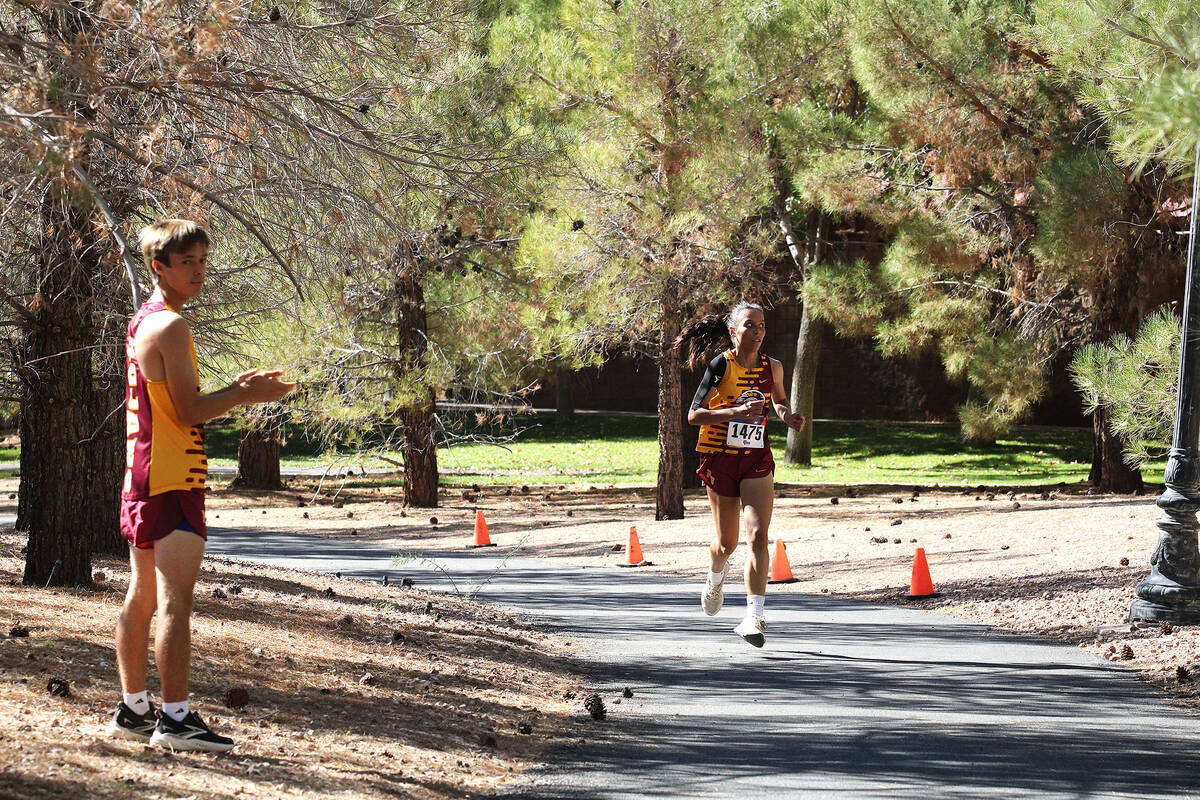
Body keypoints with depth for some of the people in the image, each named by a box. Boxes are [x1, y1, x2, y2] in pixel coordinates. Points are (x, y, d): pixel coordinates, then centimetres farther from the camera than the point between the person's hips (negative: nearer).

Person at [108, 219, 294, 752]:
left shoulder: (143, 322, 18)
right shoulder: (170, 325, -14)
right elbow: (189, 412, -17)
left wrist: (233, 389, 15)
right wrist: (247, 396, -6)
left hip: (142, 478, 11)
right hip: (173, 479, -11)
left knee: (143, 596, 14)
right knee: (177, 599, -12)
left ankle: (133, 709, 20)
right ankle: (175, 717, -15)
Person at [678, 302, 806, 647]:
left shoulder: (772, 367, 2)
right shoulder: (721, 364, -10)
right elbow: (694, 414, -14)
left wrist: (788, 415, 1)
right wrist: (737, 411, -26)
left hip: (757, 460, 2)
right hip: (720, 458, -2)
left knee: (758, 534, -16)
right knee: (727, 541, 10)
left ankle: (754, 618, -19)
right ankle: (715, 580, 46)